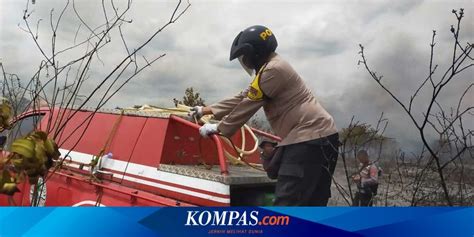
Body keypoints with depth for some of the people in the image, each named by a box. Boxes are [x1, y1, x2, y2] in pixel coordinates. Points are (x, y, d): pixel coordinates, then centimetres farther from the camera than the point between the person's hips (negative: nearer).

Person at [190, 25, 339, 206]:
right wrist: (206, 110, 26)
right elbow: (243, 98, 24)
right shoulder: (271, 68, 21)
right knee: (310, 205, 14)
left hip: (311, 137, -11)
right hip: (317, 136, 11)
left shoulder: (273, 70, -13)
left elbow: (247, 106, -10)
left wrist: (218, 128, 3)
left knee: (287, 204, -12)